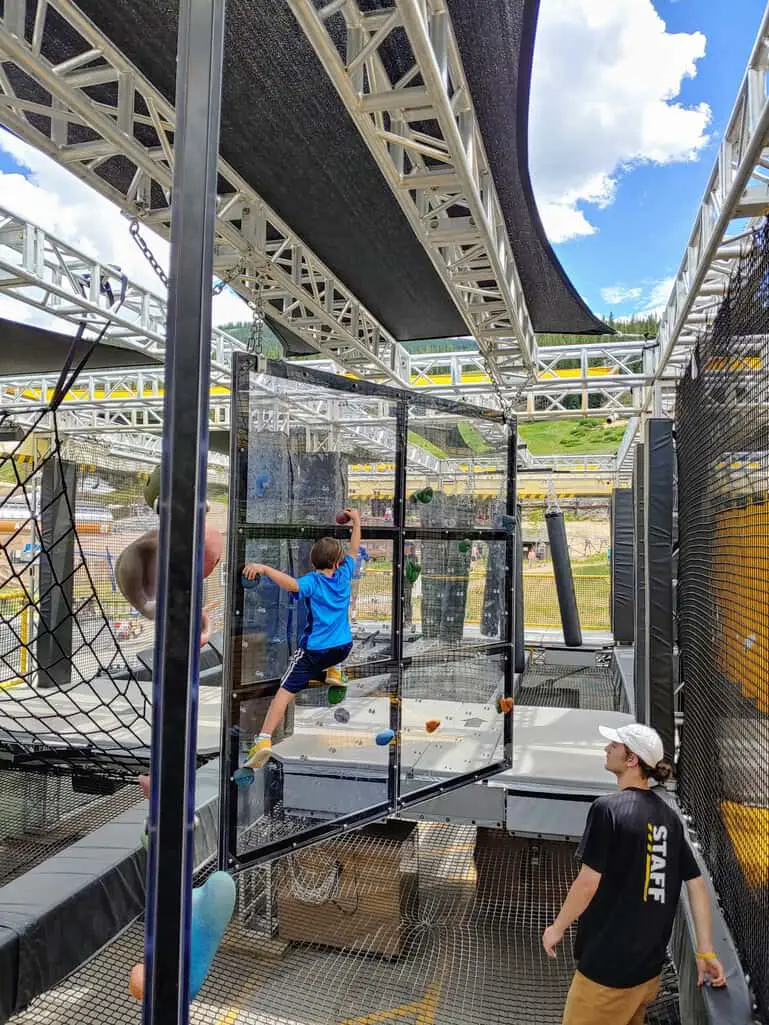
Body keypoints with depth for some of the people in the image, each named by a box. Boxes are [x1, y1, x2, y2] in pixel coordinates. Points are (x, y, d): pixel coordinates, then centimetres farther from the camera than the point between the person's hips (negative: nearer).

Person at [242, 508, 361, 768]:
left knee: (285, 691, -7)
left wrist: (264, 568, -42)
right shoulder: (344, 575, 3)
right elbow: (354, 551, 21)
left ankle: (264, 739, -21)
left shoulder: (312, 581, -10)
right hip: (343, 647, 5)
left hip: (315, 649, -4)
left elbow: (292, 584, -34)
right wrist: (356, 522, 32)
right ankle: (331, 672, 35)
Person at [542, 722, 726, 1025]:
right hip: (650, 965, 7)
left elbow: (588, 883, -19)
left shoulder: (608, 807, -19)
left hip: (610, 963, -7)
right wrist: (705, 952, 10)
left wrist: (557, 928, -6)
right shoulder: (669, 816, 2)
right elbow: (696, 884, 4)